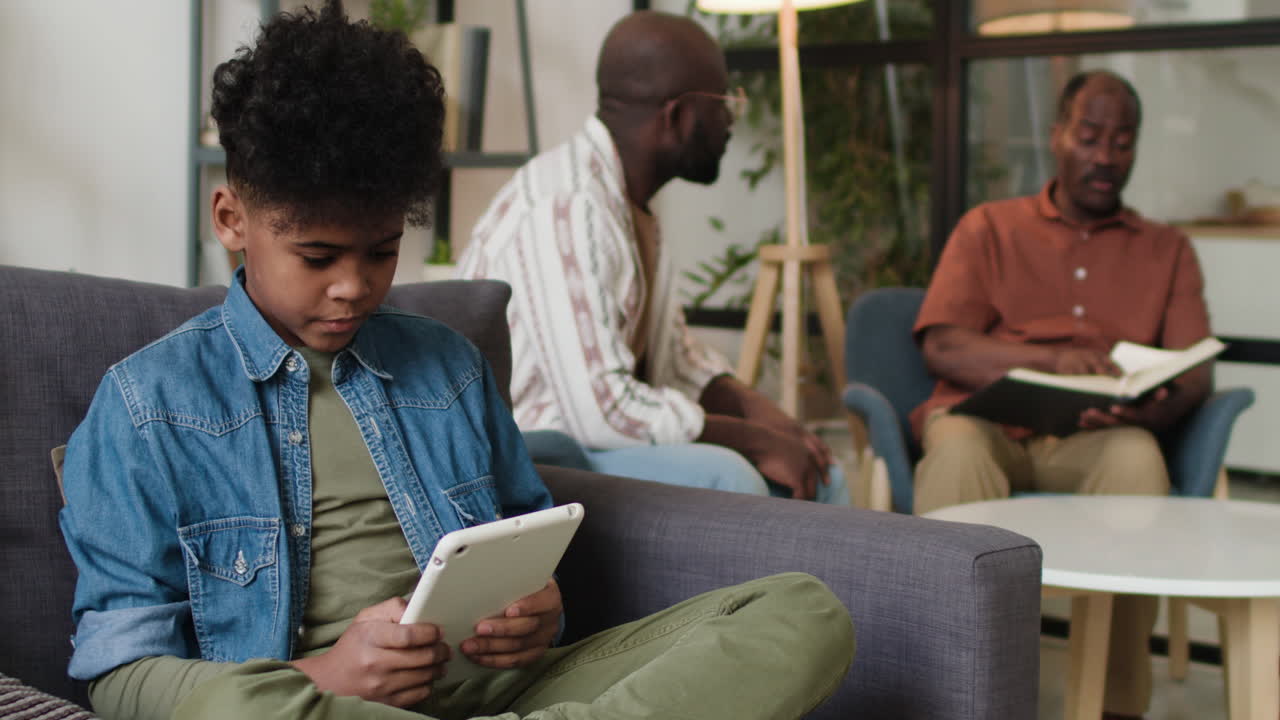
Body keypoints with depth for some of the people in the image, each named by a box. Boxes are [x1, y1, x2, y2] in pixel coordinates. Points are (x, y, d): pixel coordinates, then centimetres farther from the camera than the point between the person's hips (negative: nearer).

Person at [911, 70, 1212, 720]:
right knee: (955, 447, -37)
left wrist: (1150, 407, -17)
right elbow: (942, 348, 5)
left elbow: (1194, 374, 9)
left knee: (1137, 458, -36)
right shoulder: (989, 228, 20)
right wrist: (1052, 359, -13)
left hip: (1093, 440, 1)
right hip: (989, 423, 0)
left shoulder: (1167, 250, 23)